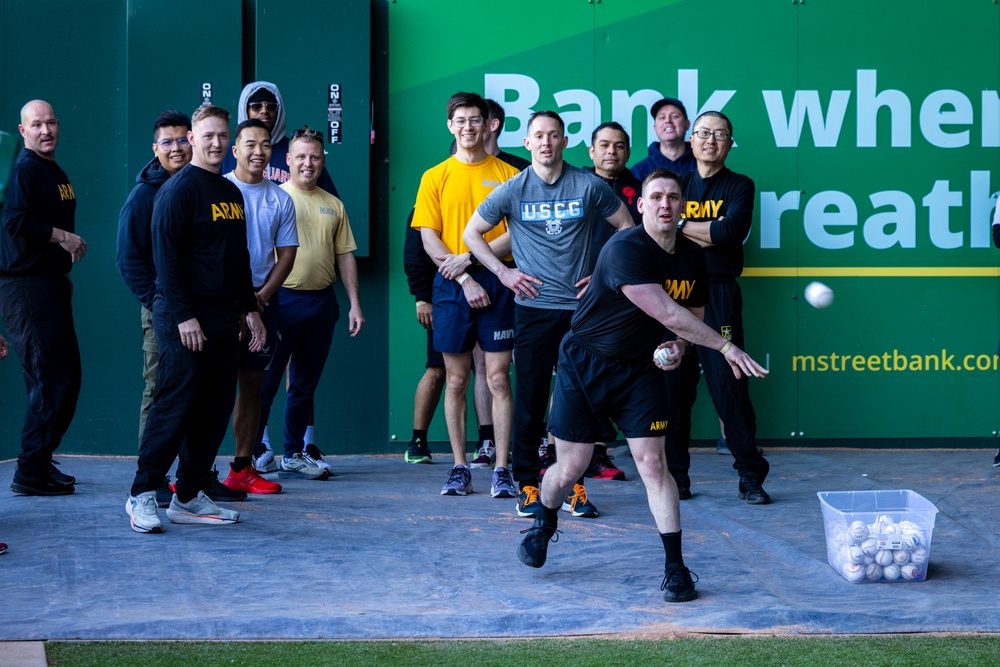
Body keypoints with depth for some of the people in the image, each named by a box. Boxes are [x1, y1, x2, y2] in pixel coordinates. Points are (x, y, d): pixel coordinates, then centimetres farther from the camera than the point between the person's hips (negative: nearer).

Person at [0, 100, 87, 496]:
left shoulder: (57, 174, 19)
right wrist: (63, 236, -14)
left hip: (50, 283, 10)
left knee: (66, 377, 13)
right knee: (50, 378, -11)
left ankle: (41, 462, 22)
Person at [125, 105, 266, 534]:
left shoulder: (232, 193, 18)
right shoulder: (178, 190, -7)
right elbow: (165, 255, -14)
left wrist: (249, 309, 18)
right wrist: (182, 316, -19)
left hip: (223, 318, 8)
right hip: (185, 319, -8)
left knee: (216, 409, 6)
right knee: (176, 405, -10)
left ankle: (189, 498, 13)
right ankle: (142, 495, -2)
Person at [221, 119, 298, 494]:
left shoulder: (280, 199, 10)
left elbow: (287, 253, 9)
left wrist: (261, 296, -5)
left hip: (263, 300, 4)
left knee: (253, 382, 6)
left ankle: (242, 468, 12)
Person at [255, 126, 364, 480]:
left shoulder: (333, 205, 13)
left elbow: (345, 255, 15)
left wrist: (354, 303, 8)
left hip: (322, 301, 5)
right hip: (283, 298, -5)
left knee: (305, 383, 10)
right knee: (266, 380, -2)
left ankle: (294, 454, 18)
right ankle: (253, 452, 6)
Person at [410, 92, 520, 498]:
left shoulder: (508, 175, 5)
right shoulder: (435, 177, 8)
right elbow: (429, 239, 2)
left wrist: (469, 257, -11)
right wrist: (464, 278, -8)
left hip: (497, 284, -1)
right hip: (452, 285, 1)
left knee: (498, 378, -3)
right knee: (456, 380, 4)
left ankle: (501, 470, 1)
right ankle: (459, 469, 11)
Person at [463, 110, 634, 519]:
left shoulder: (588, 186, 2)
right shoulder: (513, 190, 3)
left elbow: (627, 228, 11)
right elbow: (472, 233, 11)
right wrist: (503, 272, 2)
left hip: (581, 307, 0)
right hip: (533, 307, 0)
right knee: (530, 398, 1)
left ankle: (575, 486, 10)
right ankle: (528, 485, 10)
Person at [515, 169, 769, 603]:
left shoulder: (692, 258, 0)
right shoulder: (625, 250, -24)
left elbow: (690, 315, 15)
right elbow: (667, 313, -30)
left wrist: (678, 346, -7)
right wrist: (725, 347, -30)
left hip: (640, 370, 4)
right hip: (584, 366, -4)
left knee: (652, 464, -8)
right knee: (571, 468, 3)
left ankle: (675, 567, -2)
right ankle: (544, 523, 37)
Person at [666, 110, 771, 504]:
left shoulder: (739, 187, 9)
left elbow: (731, 232, -9)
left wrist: (679, 225, -3)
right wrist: (709, 235, -9)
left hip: (719, 294, -2)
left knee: (729, 386, -7)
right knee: (675, 386, 0)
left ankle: (751, 477, 0)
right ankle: (675, 476, 9)